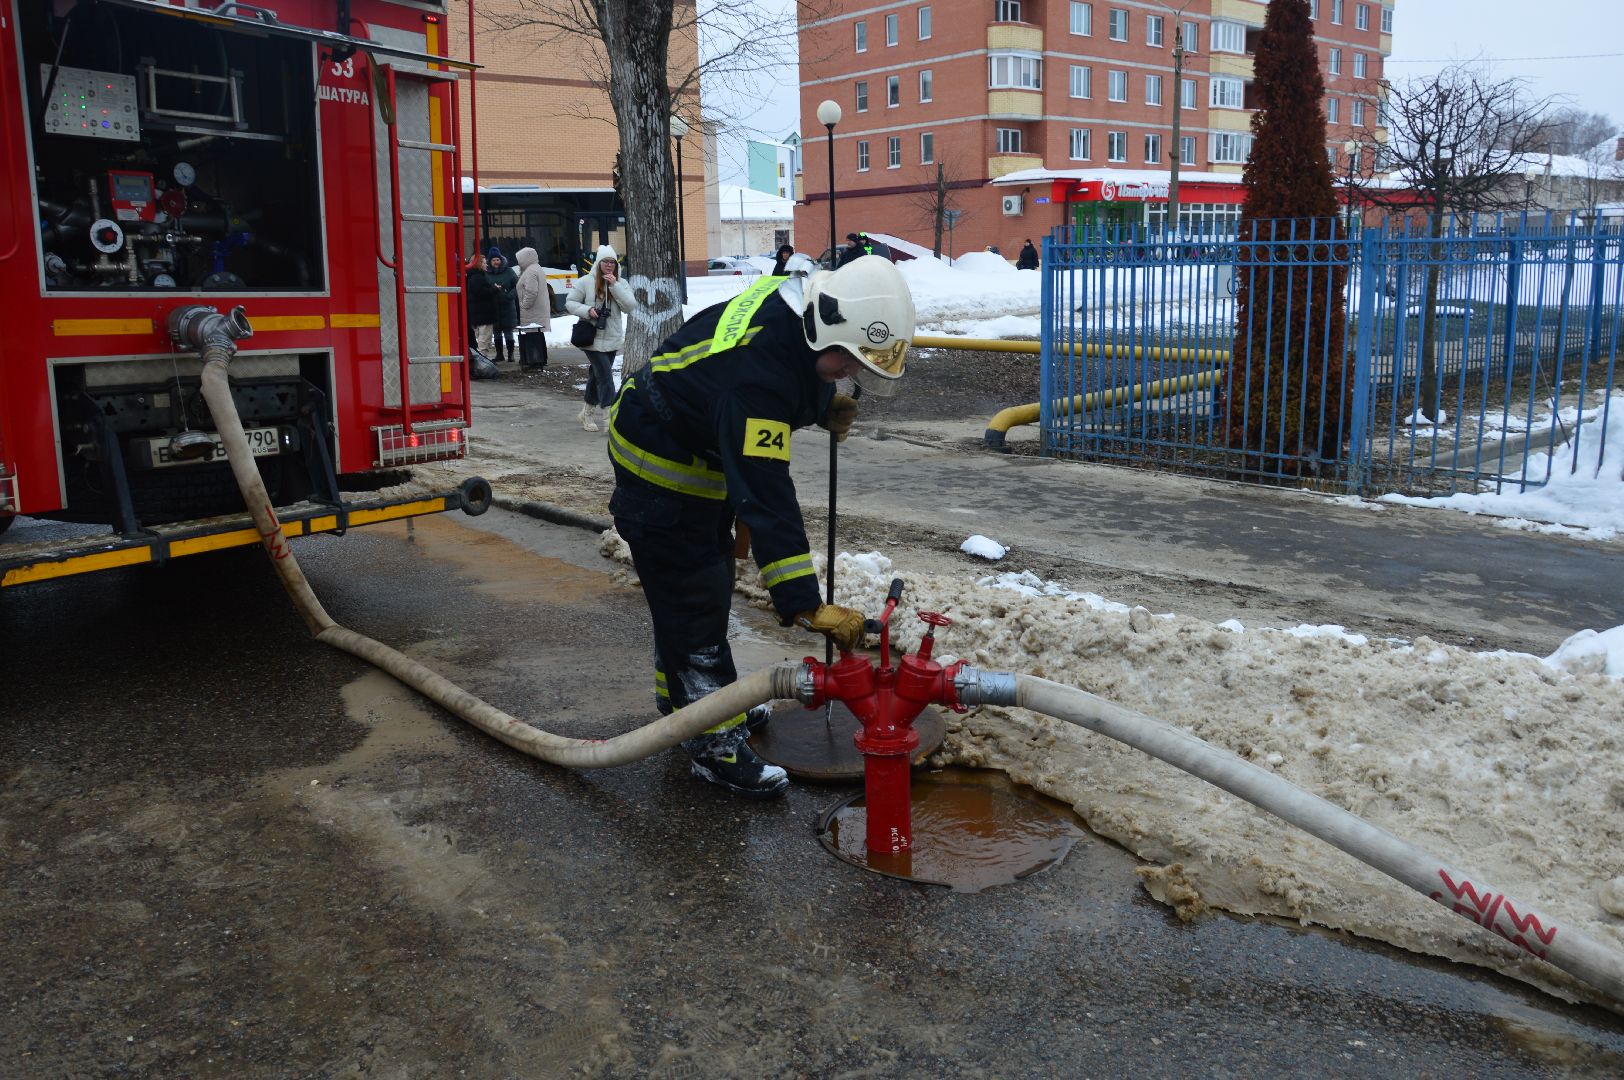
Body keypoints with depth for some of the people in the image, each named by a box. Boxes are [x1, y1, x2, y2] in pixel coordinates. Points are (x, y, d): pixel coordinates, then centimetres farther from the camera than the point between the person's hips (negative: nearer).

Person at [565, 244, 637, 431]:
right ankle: (609, 418, -11)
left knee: (597, 376, 17)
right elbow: (570, 303, -1)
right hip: (593, 338, -5)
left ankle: (587, 413, 31)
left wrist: (615, 286, -15)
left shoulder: (621, 284, 4)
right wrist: (587, 310, -17)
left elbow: (630, 305, -9)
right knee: (605, 377, -12)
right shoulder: (585, 282, -5)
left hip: (612, 339, 5)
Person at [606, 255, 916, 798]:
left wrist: (825, 403, -4)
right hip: (659, 472, -10)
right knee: (694, 604, -4)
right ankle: (714, 744, 7)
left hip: (698, 454, 10)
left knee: (708, 585, 21)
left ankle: (686, 701, 39)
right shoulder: (755, 375, -40)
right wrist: (806, 605, -44)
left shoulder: (794, 299, -13)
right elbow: (765, 499, -43)